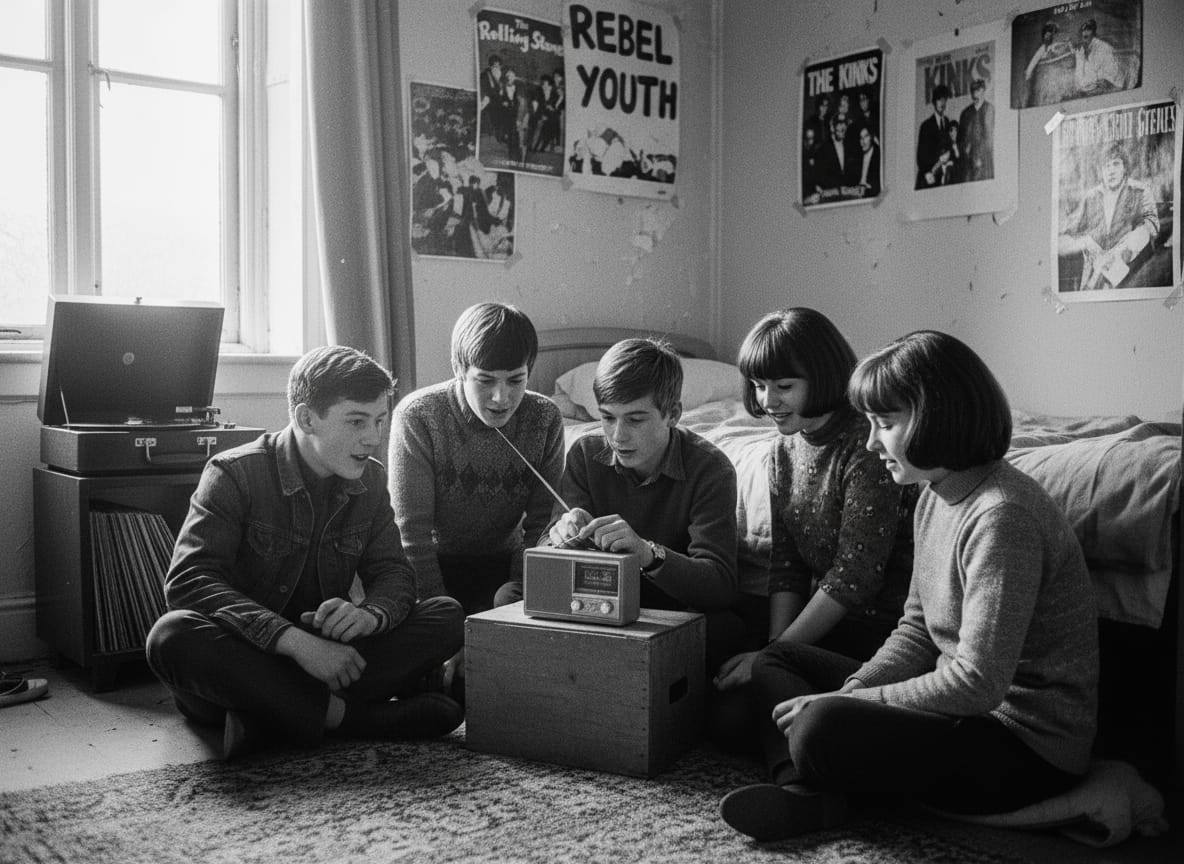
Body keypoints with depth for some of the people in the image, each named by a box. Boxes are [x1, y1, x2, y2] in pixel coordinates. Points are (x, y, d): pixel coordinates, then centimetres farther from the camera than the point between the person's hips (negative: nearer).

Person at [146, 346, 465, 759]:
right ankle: (347, 715, -30)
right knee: (172, 636, -36)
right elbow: (187, 581, -21)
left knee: (447, 617, -15)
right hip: (243, 656, -3)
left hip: (327, 657, 4)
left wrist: (370, 613, -21)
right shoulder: (234, 474, -11)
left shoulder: (369, 480, 6)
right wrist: (295, 640, -32)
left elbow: (394, 573, 5)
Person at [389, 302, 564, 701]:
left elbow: (541, 526, -6)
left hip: (504, 562, 3)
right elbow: (413, 533, -20)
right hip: (434, 563, -2)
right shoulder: (418, 416, -19)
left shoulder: (544, 418, -10)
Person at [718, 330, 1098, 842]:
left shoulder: (1001, 516, -25)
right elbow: (916, 631, 11)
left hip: (1028, 742, -10)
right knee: (773, 663, 12)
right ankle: (806, 792, -11)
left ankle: (810, 790, 1)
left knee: (822, 728, -32)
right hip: (965, 703, 10)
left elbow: (979, 682, -28)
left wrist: (841, 703, -21)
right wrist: (850, 691, -5)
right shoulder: (935, 496, 6)